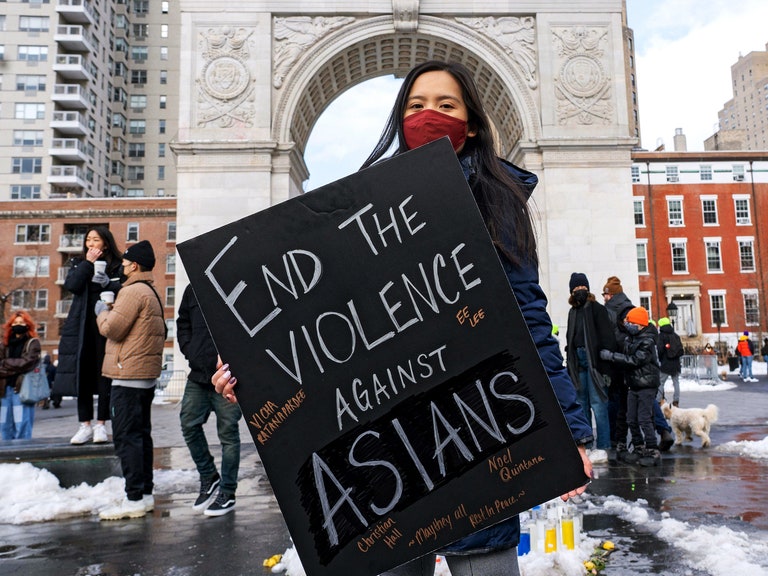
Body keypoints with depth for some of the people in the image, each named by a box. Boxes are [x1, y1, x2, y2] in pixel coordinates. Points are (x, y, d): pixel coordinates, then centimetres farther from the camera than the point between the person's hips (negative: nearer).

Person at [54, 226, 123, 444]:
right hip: (81, 326, 3)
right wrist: (88, 263, -4)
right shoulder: (79, 263, 15)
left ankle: (101, 424, 7)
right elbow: (71, 285, -3)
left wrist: (106, 282, -19)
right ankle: (85, 425, 10)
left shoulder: (117, 266, 5)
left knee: (104, 374, -2)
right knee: (82, 374, 3)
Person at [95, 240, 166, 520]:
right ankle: (145, 493, 20)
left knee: (126, 437, -7)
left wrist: (102, 311, 3)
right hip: (147, 374, 10)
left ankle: (134, 499, -4)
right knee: (140, 434, 14)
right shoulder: (151, 293, 19)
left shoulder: (133, 291, -14)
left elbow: (111, 328, -18)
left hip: (129, 375, -10)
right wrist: (110, 310, 17)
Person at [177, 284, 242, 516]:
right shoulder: (192, 290, 9)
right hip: (198, 375, 6)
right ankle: (208, 478, 29)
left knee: (228, 433, 3)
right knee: (189, 425, 8)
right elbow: (183, 324, 20)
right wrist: (189, 350, 4)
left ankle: (227, 493, 17)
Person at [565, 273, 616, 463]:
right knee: (582, 404, 11)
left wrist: (605, 366, -16)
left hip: (594, 362, -7)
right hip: (578, 362, 7)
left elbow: (607, 339, -9)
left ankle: (602, 449, 0)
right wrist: (570, 365, 14)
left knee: (598, 404, -6)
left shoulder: (597, 309, -3)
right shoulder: (573, 311, 16)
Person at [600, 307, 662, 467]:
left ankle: (653, 452, -2)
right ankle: (639, 449, 19)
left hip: (647, 386, -8)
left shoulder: (647, 341, -13)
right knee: (631, 420, 8)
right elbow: (624, 357, 15)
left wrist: (611, 356, -21)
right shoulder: (629, 339, 11)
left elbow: (635, 360, -21)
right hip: (633, 386, 8)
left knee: (644, 419, -10)